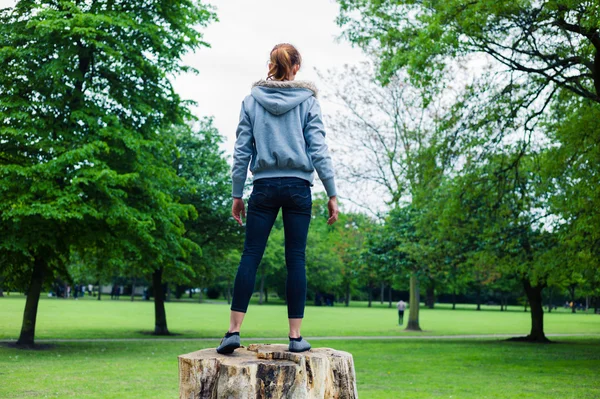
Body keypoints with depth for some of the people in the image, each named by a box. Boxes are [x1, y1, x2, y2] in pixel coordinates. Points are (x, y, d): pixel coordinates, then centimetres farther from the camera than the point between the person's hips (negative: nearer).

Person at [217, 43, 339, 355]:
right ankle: (295, 335, 4)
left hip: (264, 186, 1)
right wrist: (332, 194, 2)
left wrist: (237, 194, 10)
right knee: (296, 258, 3)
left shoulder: (252, 99, 6)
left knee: (250, 256, 2)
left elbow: (241, 150, 5)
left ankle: (234, 329, -4)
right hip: (298, 186, -1)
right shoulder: (308, 101, 3)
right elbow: (318, 150, -1)